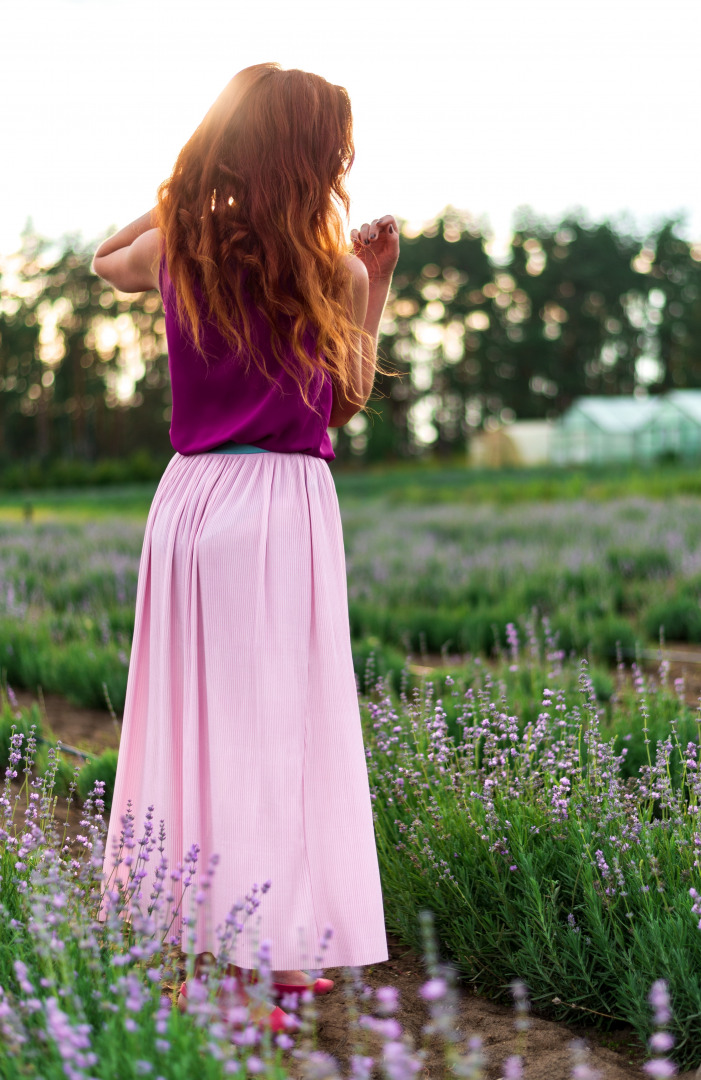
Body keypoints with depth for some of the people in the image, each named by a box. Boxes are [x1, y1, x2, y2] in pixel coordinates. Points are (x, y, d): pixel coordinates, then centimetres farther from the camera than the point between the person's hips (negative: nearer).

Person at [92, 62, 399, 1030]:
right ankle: (273, 946, 5)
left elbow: (105, 259, 29)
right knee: (279, 722, 1)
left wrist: (191, 189, 25)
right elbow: (345, 402, 7)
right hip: (283, 504, -5)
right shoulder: (330, 270, -7)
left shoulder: (180, 248, 5)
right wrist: (378, 280, 11)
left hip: (189, 498, 5)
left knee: (191, 714, 12)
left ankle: (184, 933, 21)